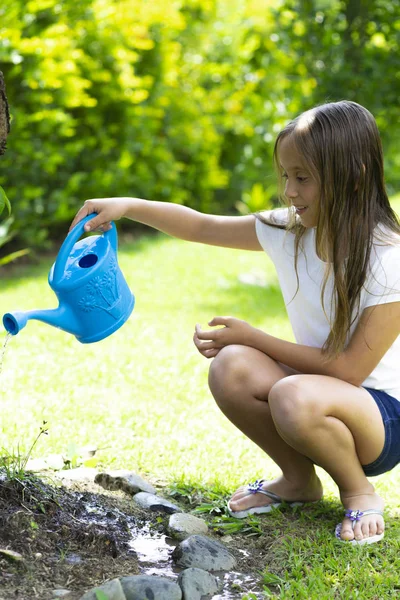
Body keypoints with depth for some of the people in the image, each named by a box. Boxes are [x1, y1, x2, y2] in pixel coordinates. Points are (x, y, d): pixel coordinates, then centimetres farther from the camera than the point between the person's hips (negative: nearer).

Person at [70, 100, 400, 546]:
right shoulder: (287, 230, -3)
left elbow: (350, 369, -22)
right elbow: (201, 226, 7)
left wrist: (251, 337, -18)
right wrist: (128, 206, -7)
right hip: (318, 385, 6)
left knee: (294, 398, -36)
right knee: (230, 368, -21)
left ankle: (359, 492, -5)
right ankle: (299, 479, 3)